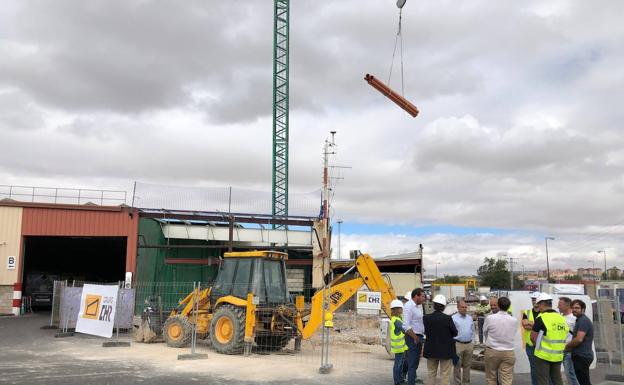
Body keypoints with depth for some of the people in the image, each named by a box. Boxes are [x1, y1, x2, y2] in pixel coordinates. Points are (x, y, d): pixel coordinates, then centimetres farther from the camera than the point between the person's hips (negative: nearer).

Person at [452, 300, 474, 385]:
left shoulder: (470, 318, 11)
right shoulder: (454, 318, -5)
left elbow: (472, 331, 17)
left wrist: (473, 342, 12)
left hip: (469, 344, 5)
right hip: (458, 344, -5)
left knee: (467, 365, 11)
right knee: (457, 366, 1)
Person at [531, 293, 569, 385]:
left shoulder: (541, 318, -14)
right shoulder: (562, 318, 5)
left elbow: (533, 337, -11)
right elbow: (565, 333, 12)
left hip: (543, 355, -6)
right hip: (558, 356, 6)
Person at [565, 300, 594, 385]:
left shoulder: (583, 320, -16)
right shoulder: (580, 320, 17)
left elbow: (579, 339, -23)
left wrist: (566, 346, -10)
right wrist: (570, 348, 13)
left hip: (582, 356, -11)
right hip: (581, 356, 11)